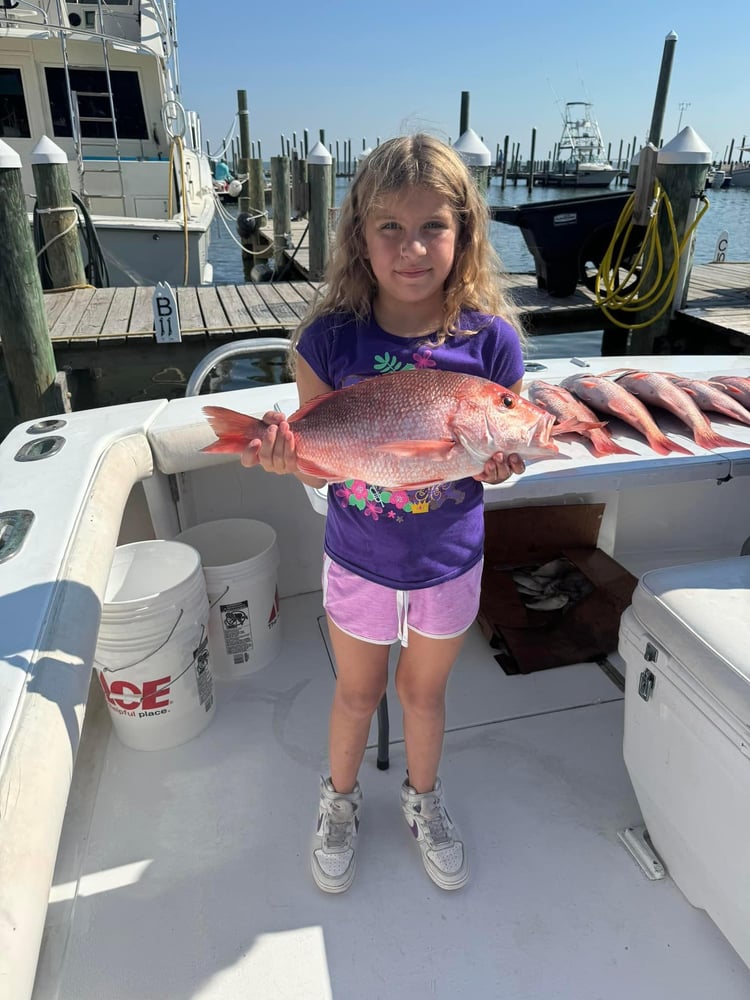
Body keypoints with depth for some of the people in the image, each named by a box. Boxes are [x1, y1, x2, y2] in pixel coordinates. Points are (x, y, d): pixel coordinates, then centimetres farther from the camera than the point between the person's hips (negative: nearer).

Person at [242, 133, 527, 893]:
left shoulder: (491, 339, -16)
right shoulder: (330, 339, -18)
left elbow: (506, 447, -4)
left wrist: (501, 462, -27)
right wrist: (285, 457, -32)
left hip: (450, 560, 1)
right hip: (358, 561, 0)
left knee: (424, 689, 24)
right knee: (357, 690, 22)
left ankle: (423, 799, 55)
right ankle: (340, 802, 53)